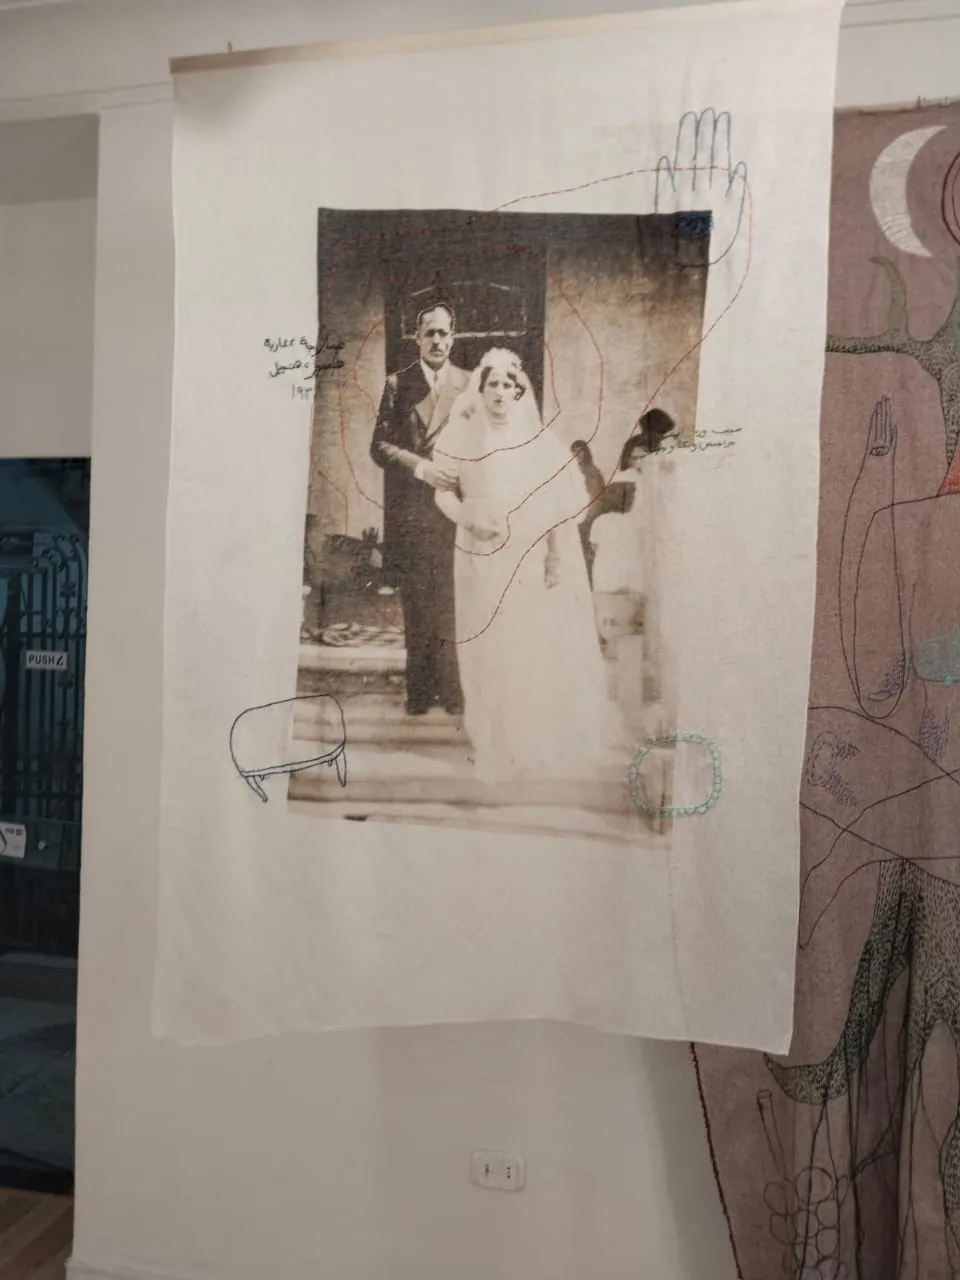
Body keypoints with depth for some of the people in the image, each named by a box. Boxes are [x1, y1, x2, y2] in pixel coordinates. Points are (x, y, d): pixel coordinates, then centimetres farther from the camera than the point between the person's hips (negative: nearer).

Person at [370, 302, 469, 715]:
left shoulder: (469, 384, 8)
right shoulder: (397, 384, 8)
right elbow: (380, 445, 0)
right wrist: (419, 466, -15)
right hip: (409, 512, 1)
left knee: (450, 603, -5)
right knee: (416, 606, 5)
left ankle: (451, 692, 2)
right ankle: (419, 692, 12)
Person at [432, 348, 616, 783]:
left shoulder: (538, 439, -1)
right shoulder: (462, 438, 0)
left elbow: (562, 500, -2)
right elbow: (444, 493, 5)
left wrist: (557, 554, -10)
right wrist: (470, 518, -14)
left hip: (532, 559, 0)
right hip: (483, 560, 0)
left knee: (542, 646, 2)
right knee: (494, 651, 4)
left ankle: (553, 741, 17)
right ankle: (501, 744, 15)